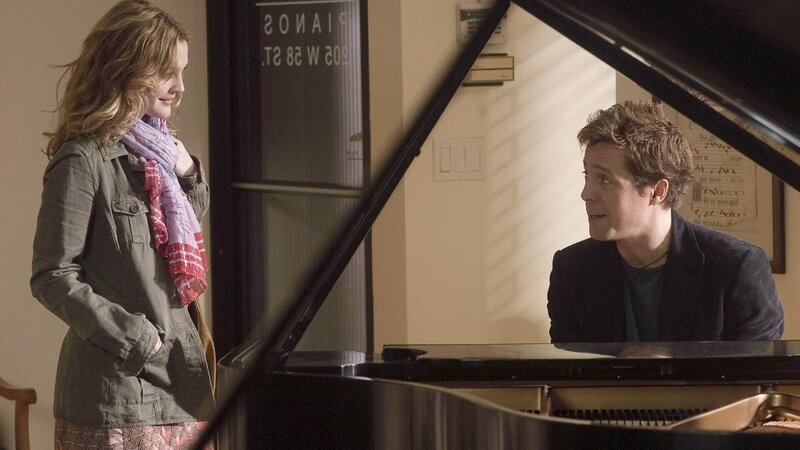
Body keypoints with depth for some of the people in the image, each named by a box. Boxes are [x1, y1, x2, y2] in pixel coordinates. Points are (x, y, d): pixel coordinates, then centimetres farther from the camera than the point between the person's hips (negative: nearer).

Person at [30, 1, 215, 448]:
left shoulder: (158, 151, 12)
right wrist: (134, 337, -16)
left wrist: (188, 177, 7)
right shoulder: (84, 160, -10)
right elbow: (53, 278, -13)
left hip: (182, 381, 7)